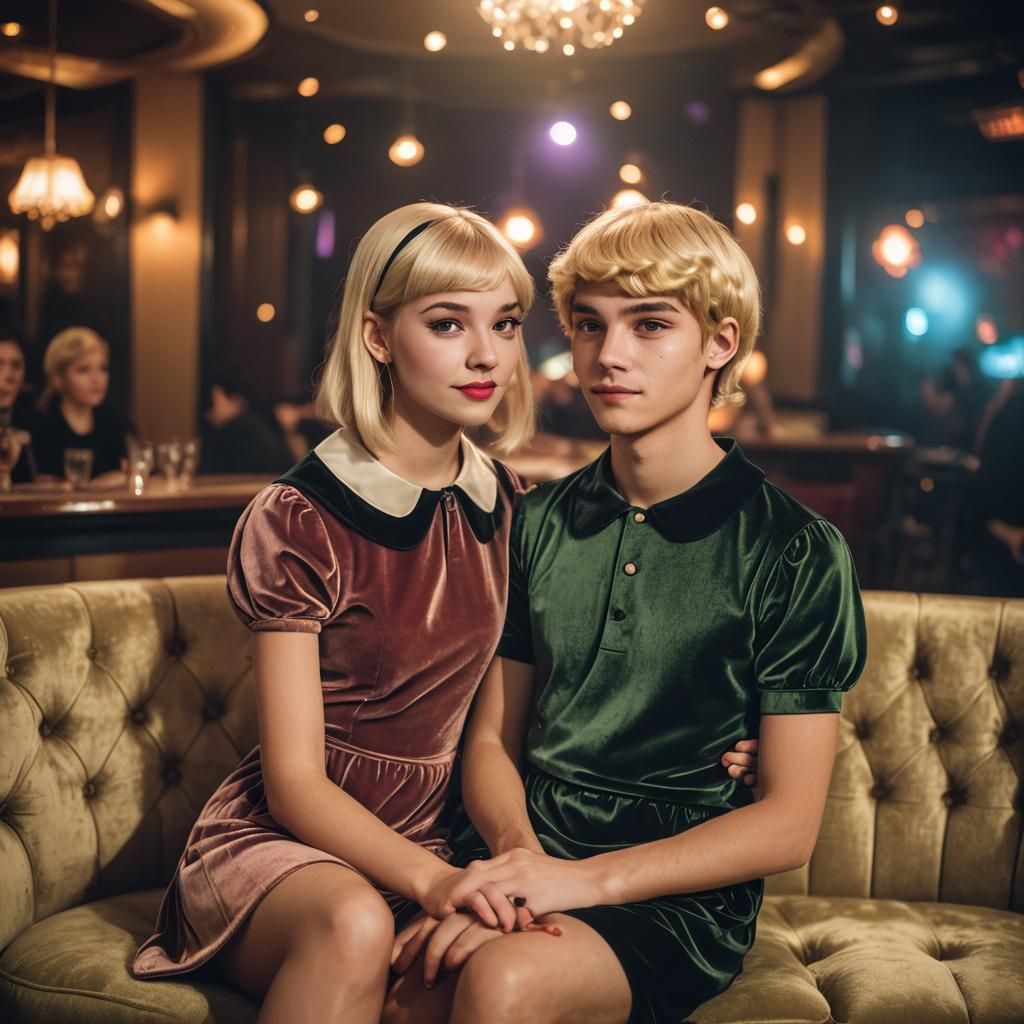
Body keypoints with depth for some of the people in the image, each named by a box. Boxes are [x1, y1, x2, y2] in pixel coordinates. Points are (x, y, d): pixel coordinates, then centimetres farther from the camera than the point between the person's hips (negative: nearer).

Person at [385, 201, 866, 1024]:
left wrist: (586, 877, -17)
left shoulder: (798, 552, -4)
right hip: (527, 856, 3)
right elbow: (492, 739, 13)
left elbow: (788, 825, -6)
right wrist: (519, 855, -10)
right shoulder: (541, 522, 10)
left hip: (681, 894, -3)